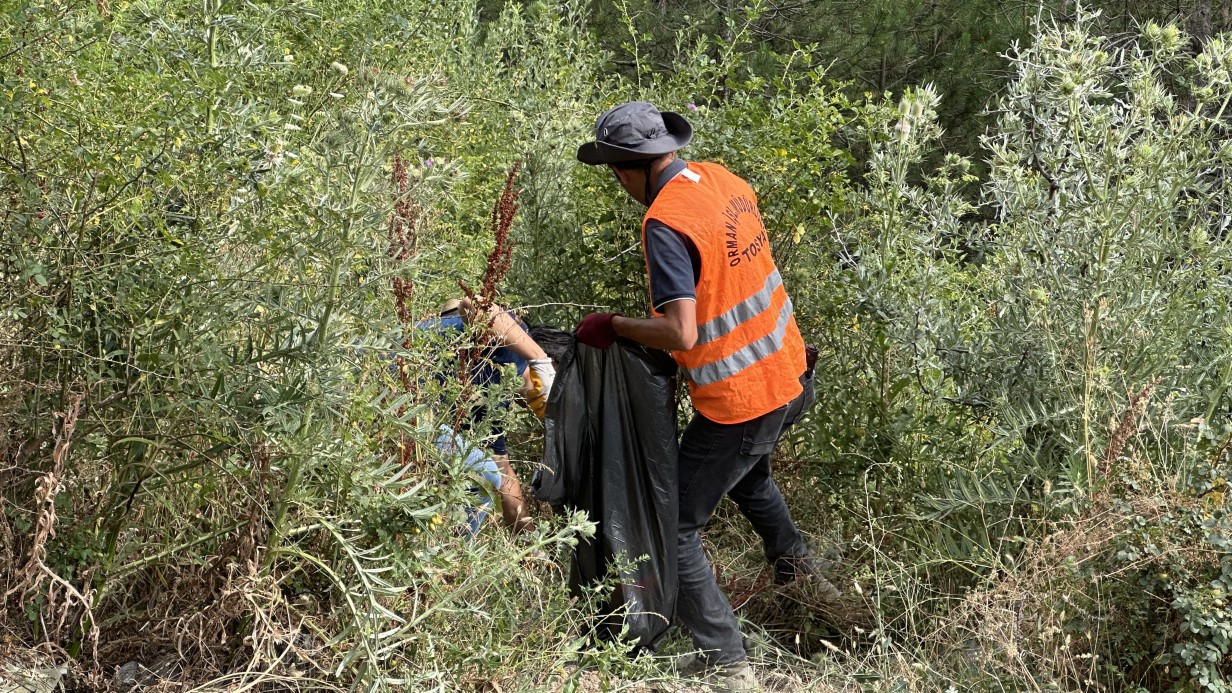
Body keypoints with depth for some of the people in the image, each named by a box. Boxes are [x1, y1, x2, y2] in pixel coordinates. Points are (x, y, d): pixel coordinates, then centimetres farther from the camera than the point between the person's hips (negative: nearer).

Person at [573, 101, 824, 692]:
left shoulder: (665, 222, -24)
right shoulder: (721, 178, 1)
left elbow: (681, 334, -30)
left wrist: (612, 326, -16)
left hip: (740, 400, -9)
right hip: (789, 375, 9)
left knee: (675, 531, 5)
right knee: (746, 466, 39)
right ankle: (791, 557, 53)